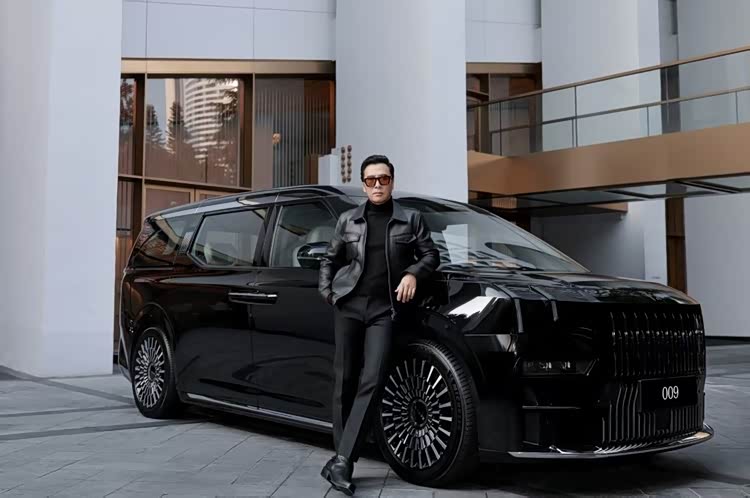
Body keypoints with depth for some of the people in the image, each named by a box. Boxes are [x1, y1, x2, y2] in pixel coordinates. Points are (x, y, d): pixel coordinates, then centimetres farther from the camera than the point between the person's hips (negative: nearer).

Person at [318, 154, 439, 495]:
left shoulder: (410, 219, 9)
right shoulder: (348, 220, 12)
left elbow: (430, 255, 10)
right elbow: (330, 259, 18)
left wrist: (413, 273, -9)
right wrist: (327, 292, 5)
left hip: (384, 309, -1)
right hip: (349, 305, 1)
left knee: (372, 380, -13)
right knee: (345, 380, 2)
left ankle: (342, 460, -13)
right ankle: (342, 458, 9)